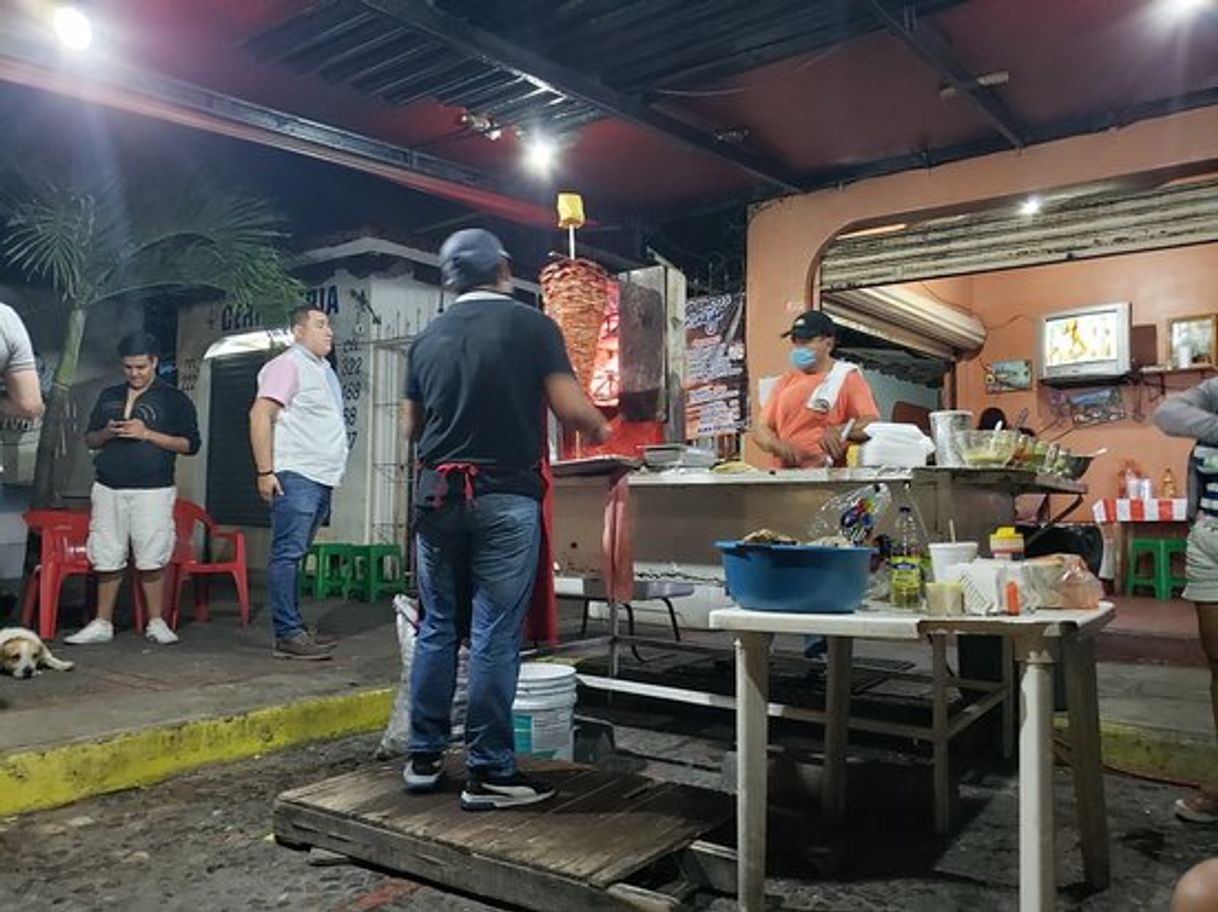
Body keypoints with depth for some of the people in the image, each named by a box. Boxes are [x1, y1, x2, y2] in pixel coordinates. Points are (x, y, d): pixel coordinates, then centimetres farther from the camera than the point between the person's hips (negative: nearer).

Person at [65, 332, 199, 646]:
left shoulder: (174, 399, 3)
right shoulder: (109, 396, 17)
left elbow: (191, 444, -2)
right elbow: (89, 439, 20)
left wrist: (147, 434, -13)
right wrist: (107, 433, -3)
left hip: (152, 490, -4)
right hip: (108, 488, 4)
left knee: (152, 558, -4)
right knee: (106, 558, 5)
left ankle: (156, 622, 7)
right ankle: (102, 624, 14)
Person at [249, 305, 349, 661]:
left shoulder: (324, 369, 22)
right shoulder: (288, 365, -5)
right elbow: (260, 415, -13)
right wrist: (265, 472, -18)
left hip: (321, 478, 9)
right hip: (296, 475, -9)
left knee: (294, 554, 12)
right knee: (288, 553, -8)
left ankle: (294, 629, 16)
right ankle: (287, 635, -6)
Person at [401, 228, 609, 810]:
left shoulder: (428, 337, 10)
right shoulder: (531, 325, -3)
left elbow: (410, 427, 15)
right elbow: (571, 410, -8)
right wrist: (600, 428, 13)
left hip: (437, 494, 5)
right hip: (504, 498, -4)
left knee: (437, 627, 13)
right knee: (495, 635, 0)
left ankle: (424, 758, 21)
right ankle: (488, 773, 7)